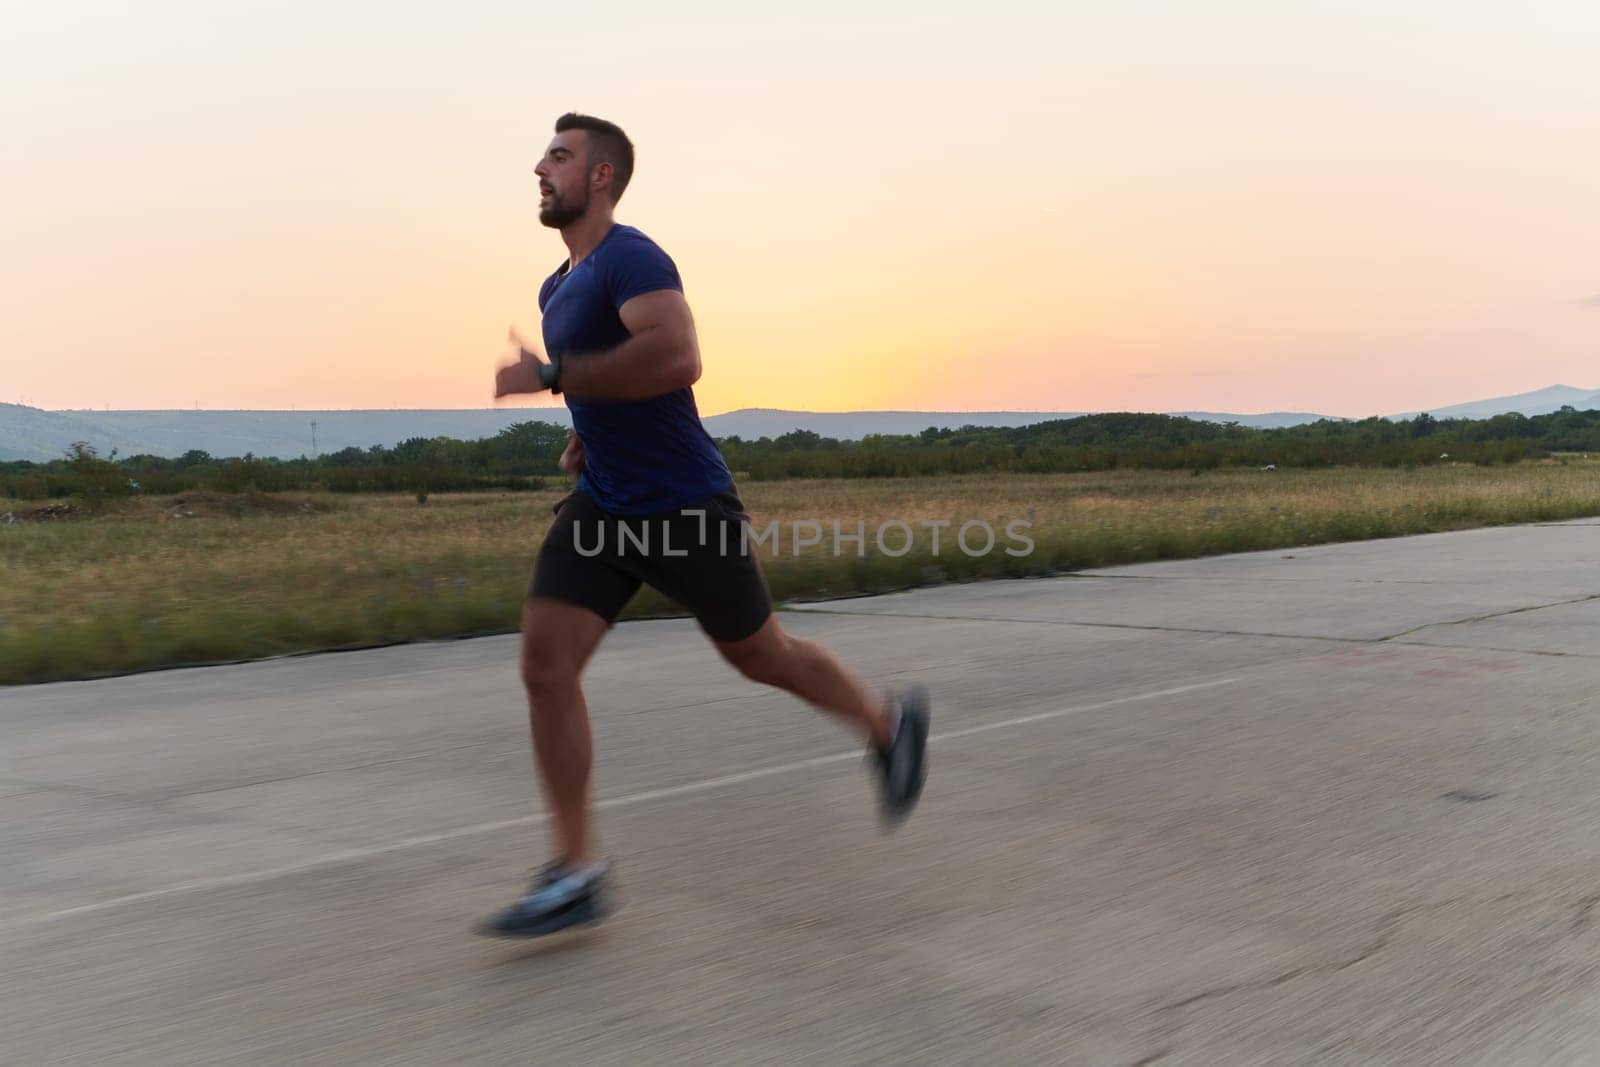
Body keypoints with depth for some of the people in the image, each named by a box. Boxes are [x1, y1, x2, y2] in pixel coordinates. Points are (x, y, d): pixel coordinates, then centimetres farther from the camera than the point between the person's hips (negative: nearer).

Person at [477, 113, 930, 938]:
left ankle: (888, 724, 37)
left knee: (759, 656, 9)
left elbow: (677, 359, -34)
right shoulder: (557, 288, 13)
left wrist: (552, 376, -29)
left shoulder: (631, 258, -16)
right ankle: (576, 875, -3)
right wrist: (586, 431, 12)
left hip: (685, 506, -8)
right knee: (544, 662, -8)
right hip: (602, 507, 8)